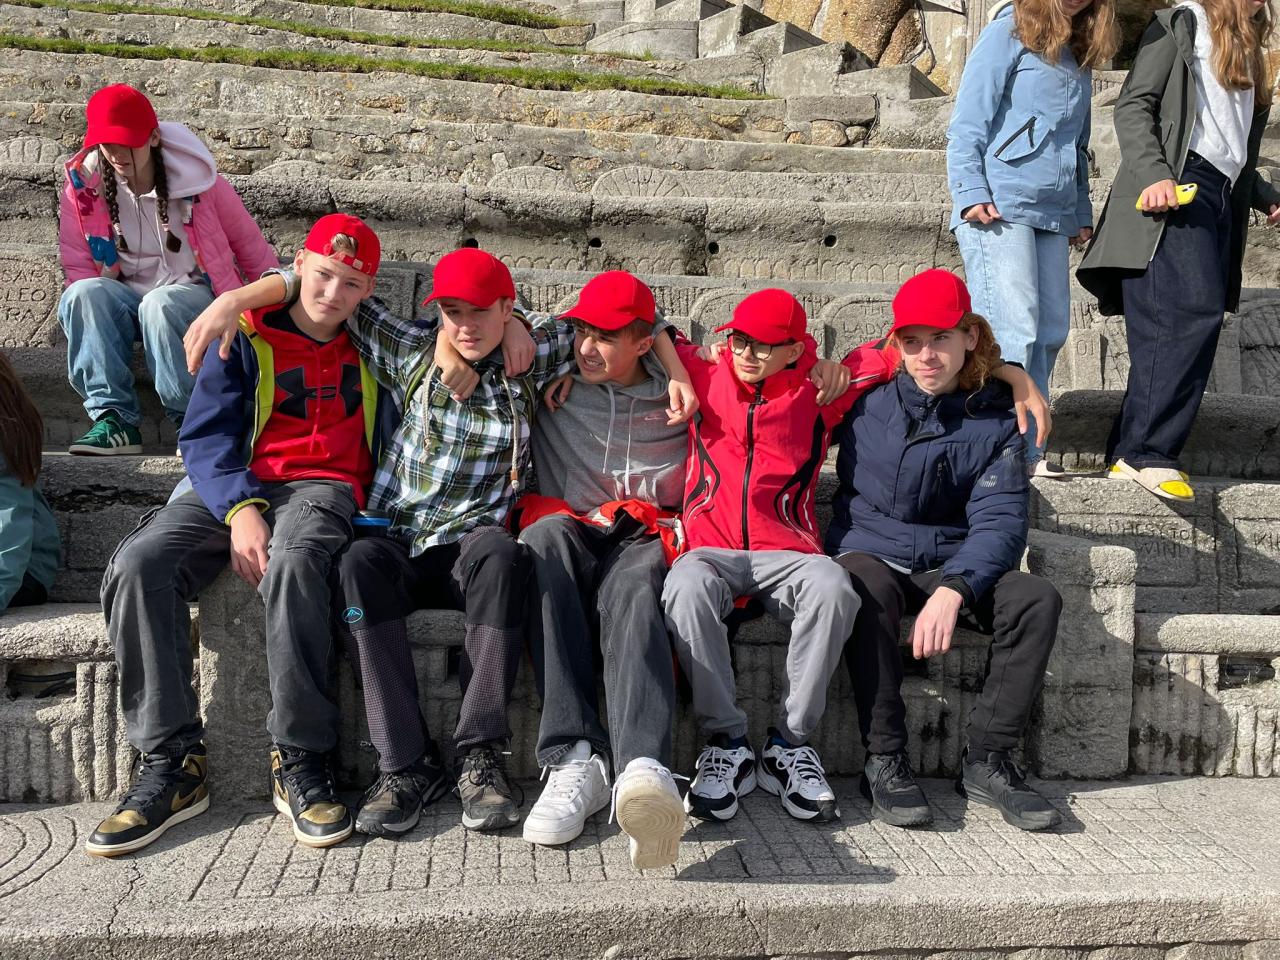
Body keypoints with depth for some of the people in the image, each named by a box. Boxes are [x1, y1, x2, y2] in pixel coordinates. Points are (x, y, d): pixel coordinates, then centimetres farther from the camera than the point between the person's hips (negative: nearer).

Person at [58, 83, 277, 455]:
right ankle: (113, 418, -33)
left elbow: (251, 248, 0)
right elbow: (78, 267, 1)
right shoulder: (82, 186, -3)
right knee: (83, 293, -30)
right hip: (124, 300, 3)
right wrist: (97, 310, -18)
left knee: (160, 304, -37)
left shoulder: (196, 179, -9)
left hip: (196, 295, -3)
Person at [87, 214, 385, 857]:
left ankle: (300, 762, -31)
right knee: (139, 565, -28)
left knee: (293, 562, -39)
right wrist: (240, 508, -15)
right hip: (234, 489, 2)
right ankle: (170, 763, -20)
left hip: (323, 488, -1)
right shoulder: (246, 338, 12)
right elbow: (205, 436, 3)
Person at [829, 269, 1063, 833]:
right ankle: (884, 762, -25)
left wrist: (954, 588, -27)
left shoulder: (995, 419, 1)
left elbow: (1000, 522, -10)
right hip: (870, 555, -2)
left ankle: (987, 762, -13)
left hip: (952, 566, 2)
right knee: (867, 592, -36)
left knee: (1037, 599, -23)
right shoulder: (868, 399, 1)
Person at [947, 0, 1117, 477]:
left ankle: (1025, 452, 7)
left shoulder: (1079, 52, 23)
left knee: (1050, 332, 2)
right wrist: (971, 194, -14)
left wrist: (1081, 212, 20)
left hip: (1053, 213, 8)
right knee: (1012, 330, -14)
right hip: (1000, 207, -7)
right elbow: (968, 121, -5)